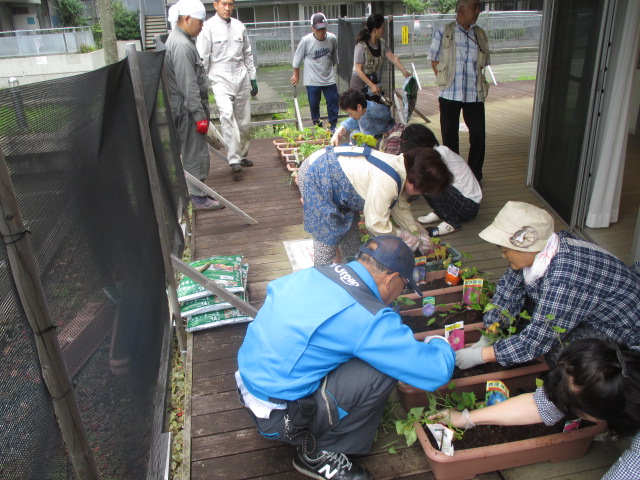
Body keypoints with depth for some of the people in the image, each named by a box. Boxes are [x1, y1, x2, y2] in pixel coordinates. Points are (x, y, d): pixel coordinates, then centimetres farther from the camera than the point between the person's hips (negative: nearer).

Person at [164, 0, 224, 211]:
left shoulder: (181, 40, 14)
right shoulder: (181, 45, -19)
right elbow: (188, 86, -23)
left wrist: (201, 111, 22)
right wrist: (199, 115, -22)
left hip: (188, 108, 10)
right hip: (188, 110, -10)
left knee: (192, 152, 16)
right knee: (195, 155, -2)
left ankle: (197, 191, 27)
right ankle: (198, 198, 7)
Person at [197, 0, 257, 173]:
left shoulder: (239, 26, 11)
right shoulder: (208, 27, -2)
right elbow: (203, 58, -3)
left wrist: (253, 79, 17)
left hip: (241, 79, 5)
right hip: (221, 79, -5)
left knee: (244, 121, 7)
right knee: (227, 114, -25)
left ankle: (242, 155, 25)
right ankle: (234, 159, -26)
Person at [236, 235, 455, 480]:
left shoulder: (313, 272, -1)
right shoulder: (368, 317, -23)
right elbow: (437, 371, -20)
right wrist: (440, 344, 7)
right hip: (277, 418, -8)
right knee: (384, 368, -15)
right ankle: (318, 453, 3)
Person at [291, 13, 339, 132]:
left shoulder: (332, 39, -7)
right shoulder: (306, 40, -14)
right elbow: (297, 57, -1)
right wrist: (296, 74, 7)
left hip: (329, 78, 2)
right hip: (312, 81, -2)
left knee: (333, 102, 4)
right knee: (314, 104, 7)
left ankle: (333, 125, 17)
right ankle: (317, 125, 23)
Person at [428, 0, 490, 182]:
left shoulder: (480, 35, 10)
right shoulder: (443, 33, 2)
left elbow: (482, 64, 16)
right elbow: (434, 61, 5)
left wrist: (479, 85, 5)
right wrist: (444, 81, -2)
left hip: (474, 94, 2)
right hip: (450, 94, -2)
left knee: (478, 133, 0)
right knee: (449, 135, 6)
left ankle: (475, 175, 14)